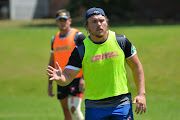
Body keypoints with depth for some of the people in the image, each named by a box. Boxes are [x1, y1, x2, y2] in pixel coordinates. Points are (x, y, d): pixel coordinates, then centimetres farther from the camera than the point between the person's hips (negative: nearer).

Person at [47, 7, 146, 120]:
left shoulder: (121, 41, -2)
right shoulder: (81, 49, -6)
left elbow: (136, 66, 7)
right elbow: (68, 76, -8)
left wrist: (141, 94, -1)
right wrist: (59, 78, -33)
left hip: (121, 103, 0)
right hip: (94, 107, 0)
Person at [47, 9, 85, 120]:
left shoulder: (77, 36, -5)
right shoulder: (55, 39, 13)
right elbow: (52, 62, 20)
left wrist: (83, 78, -18)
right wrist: (50, 83, 16)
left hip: (76, 79, -6)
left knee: (73, 109, -19)